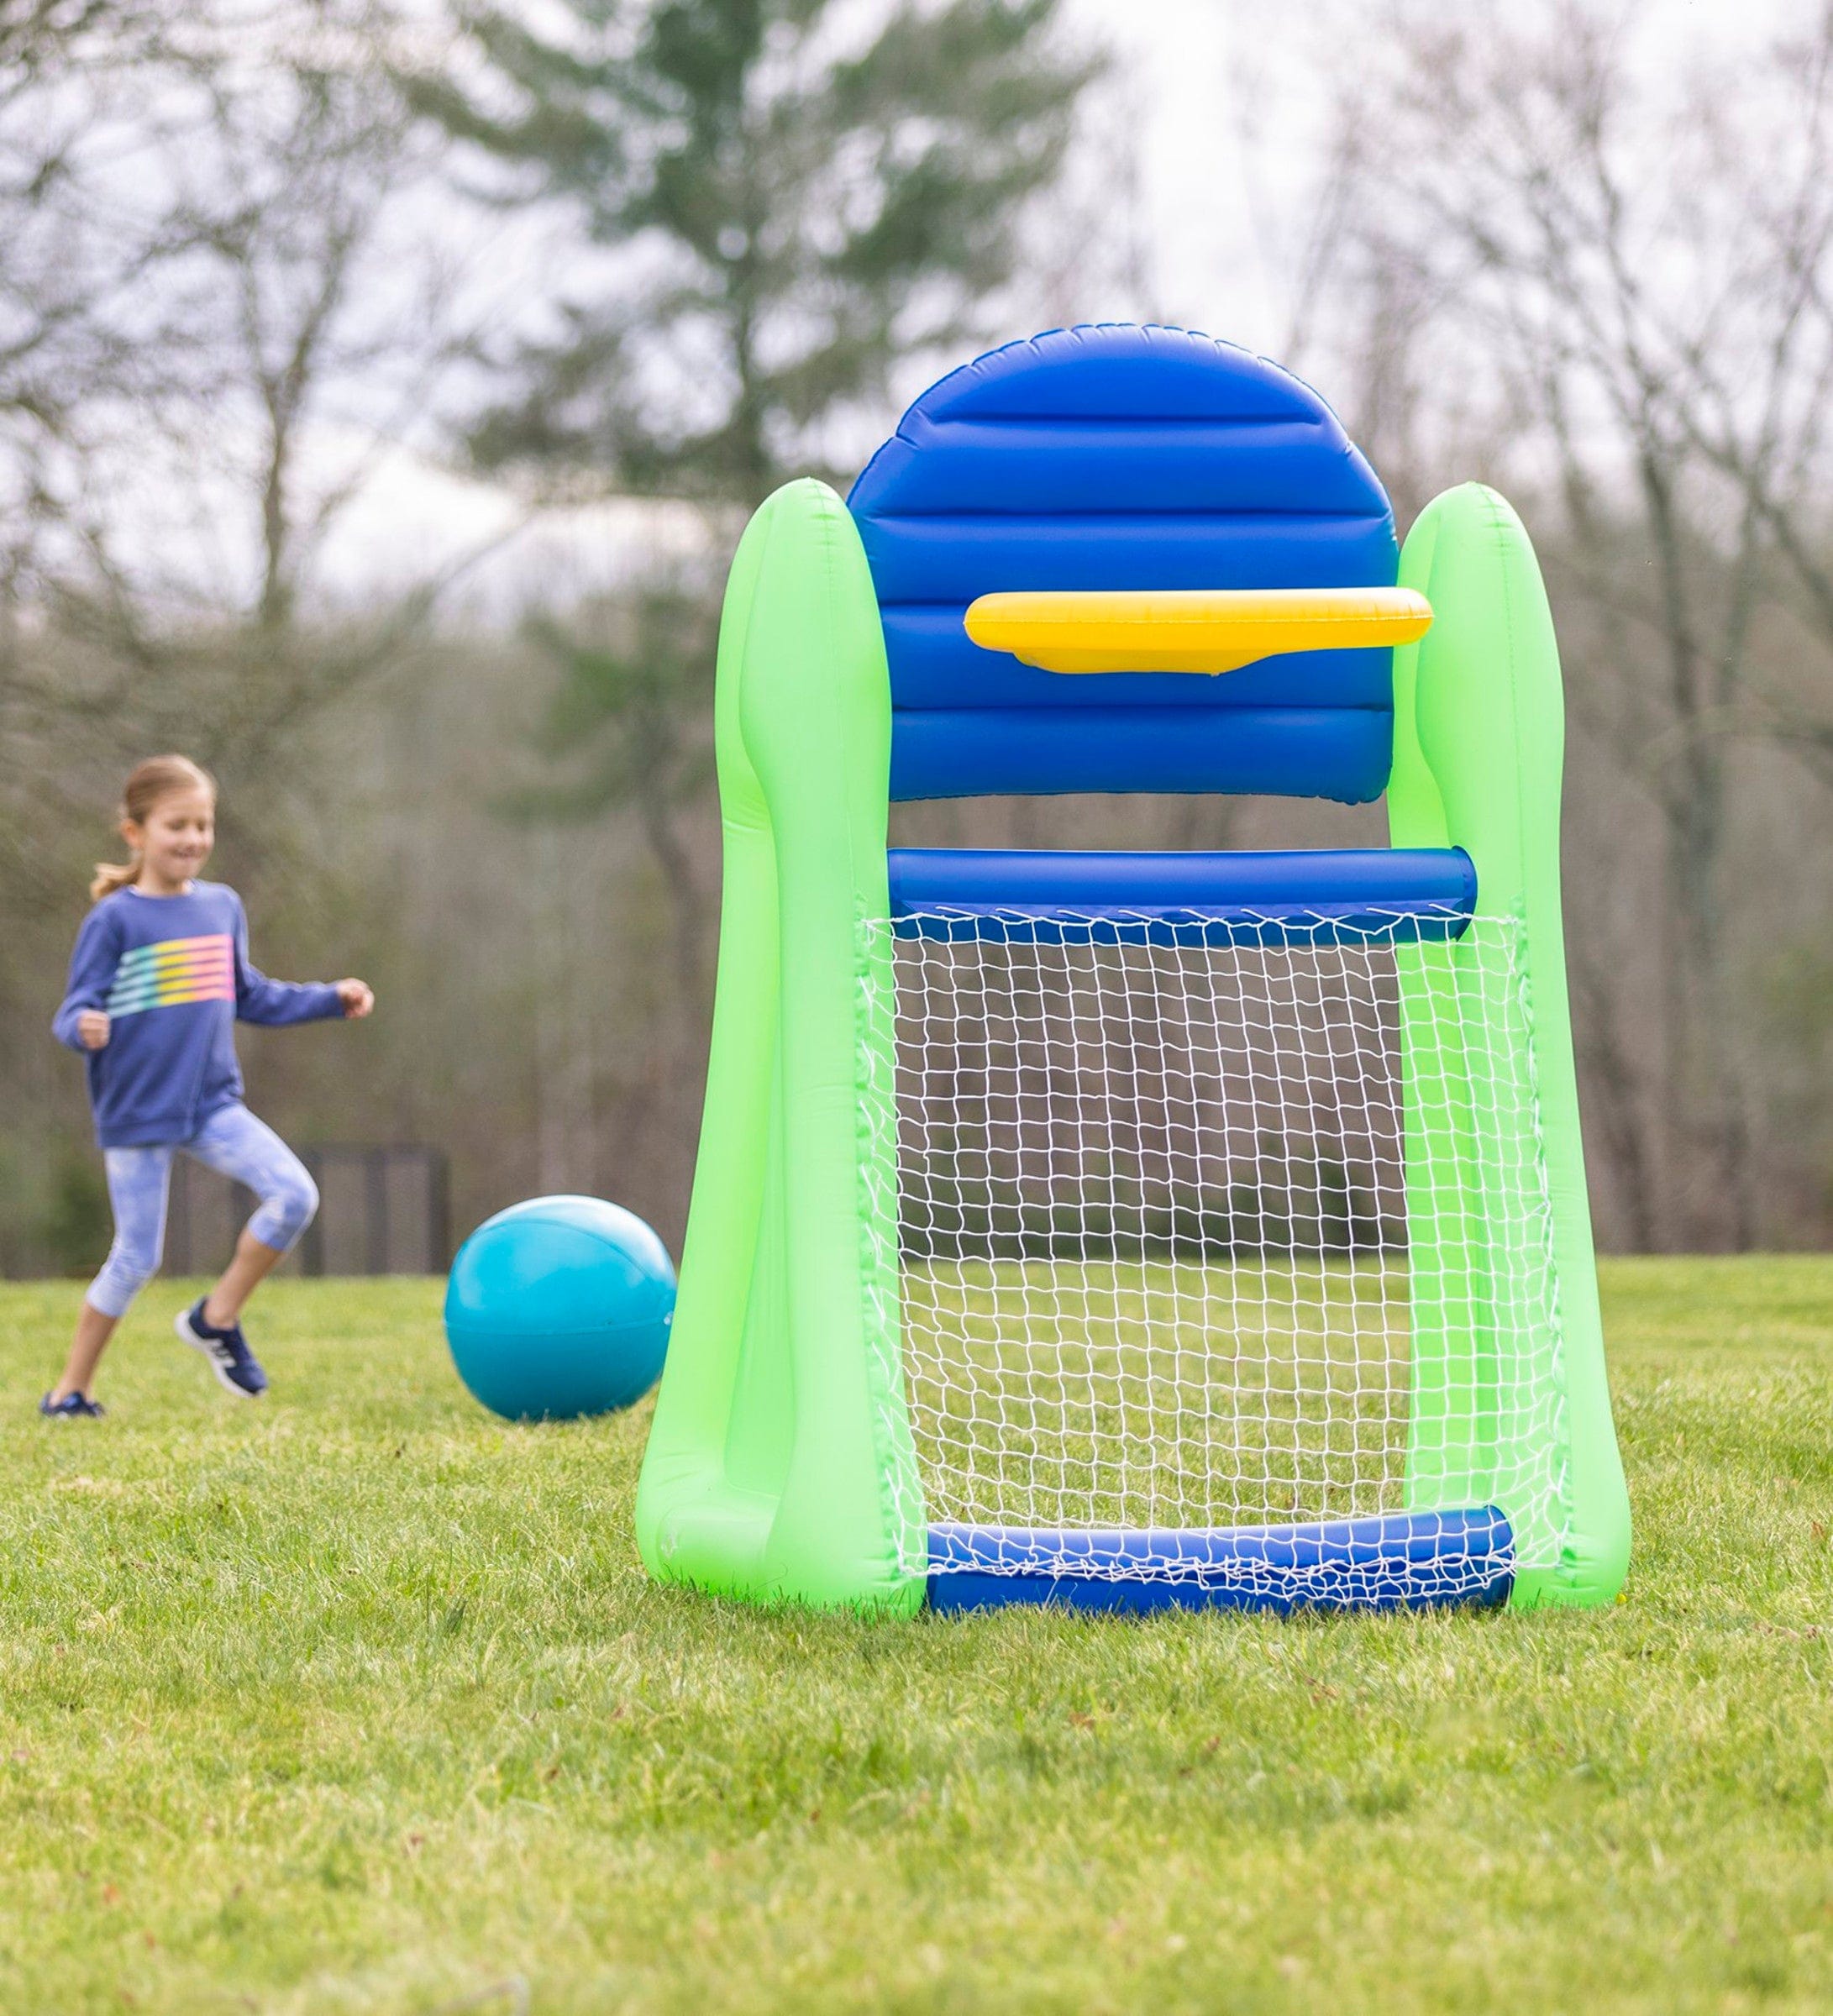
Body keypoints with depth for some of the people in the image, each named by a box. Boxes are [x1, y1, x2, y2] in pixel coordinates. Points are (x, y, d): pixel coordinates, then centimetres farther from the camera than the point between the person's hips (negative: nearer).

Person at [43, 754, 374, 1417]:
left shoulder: (223, 908, 8)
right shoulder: (113, 920, -9)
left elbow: (250, 997, 21)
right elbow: (77, 1013, -12)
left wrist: (331, 999, 16)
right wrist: (84, 1027, -35)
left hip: (212, 1105, 5)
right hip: (136, 1112, -5)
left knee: (295, 1195, -14)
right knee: (136, 1259, -1)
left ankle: (217, 1318, 4)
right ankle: (73, 1388, 16)